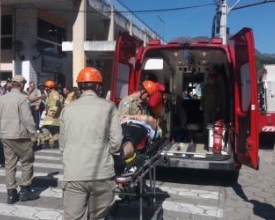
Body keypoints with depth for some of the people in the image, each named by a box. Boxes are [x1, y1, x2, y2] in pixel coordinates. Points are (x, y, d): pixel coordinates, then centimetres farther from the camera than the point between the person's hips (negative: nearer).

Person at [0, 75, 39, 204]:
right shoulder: (21, 98, -12)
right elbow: (27, 118, -16)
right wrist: (33, 133, -8)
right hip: (20, 135, -7)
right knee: (27, 162, 7)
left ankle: (11, 193, 14)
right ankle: (25, 190, 11)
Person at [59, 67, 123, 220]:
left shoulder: (67, 109, 7)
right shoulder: (108, 107, 0)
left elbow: (62, 144, 7)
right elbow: (116, 141, -4)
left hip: (73, 175, 2)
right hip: (101, 173, -1)